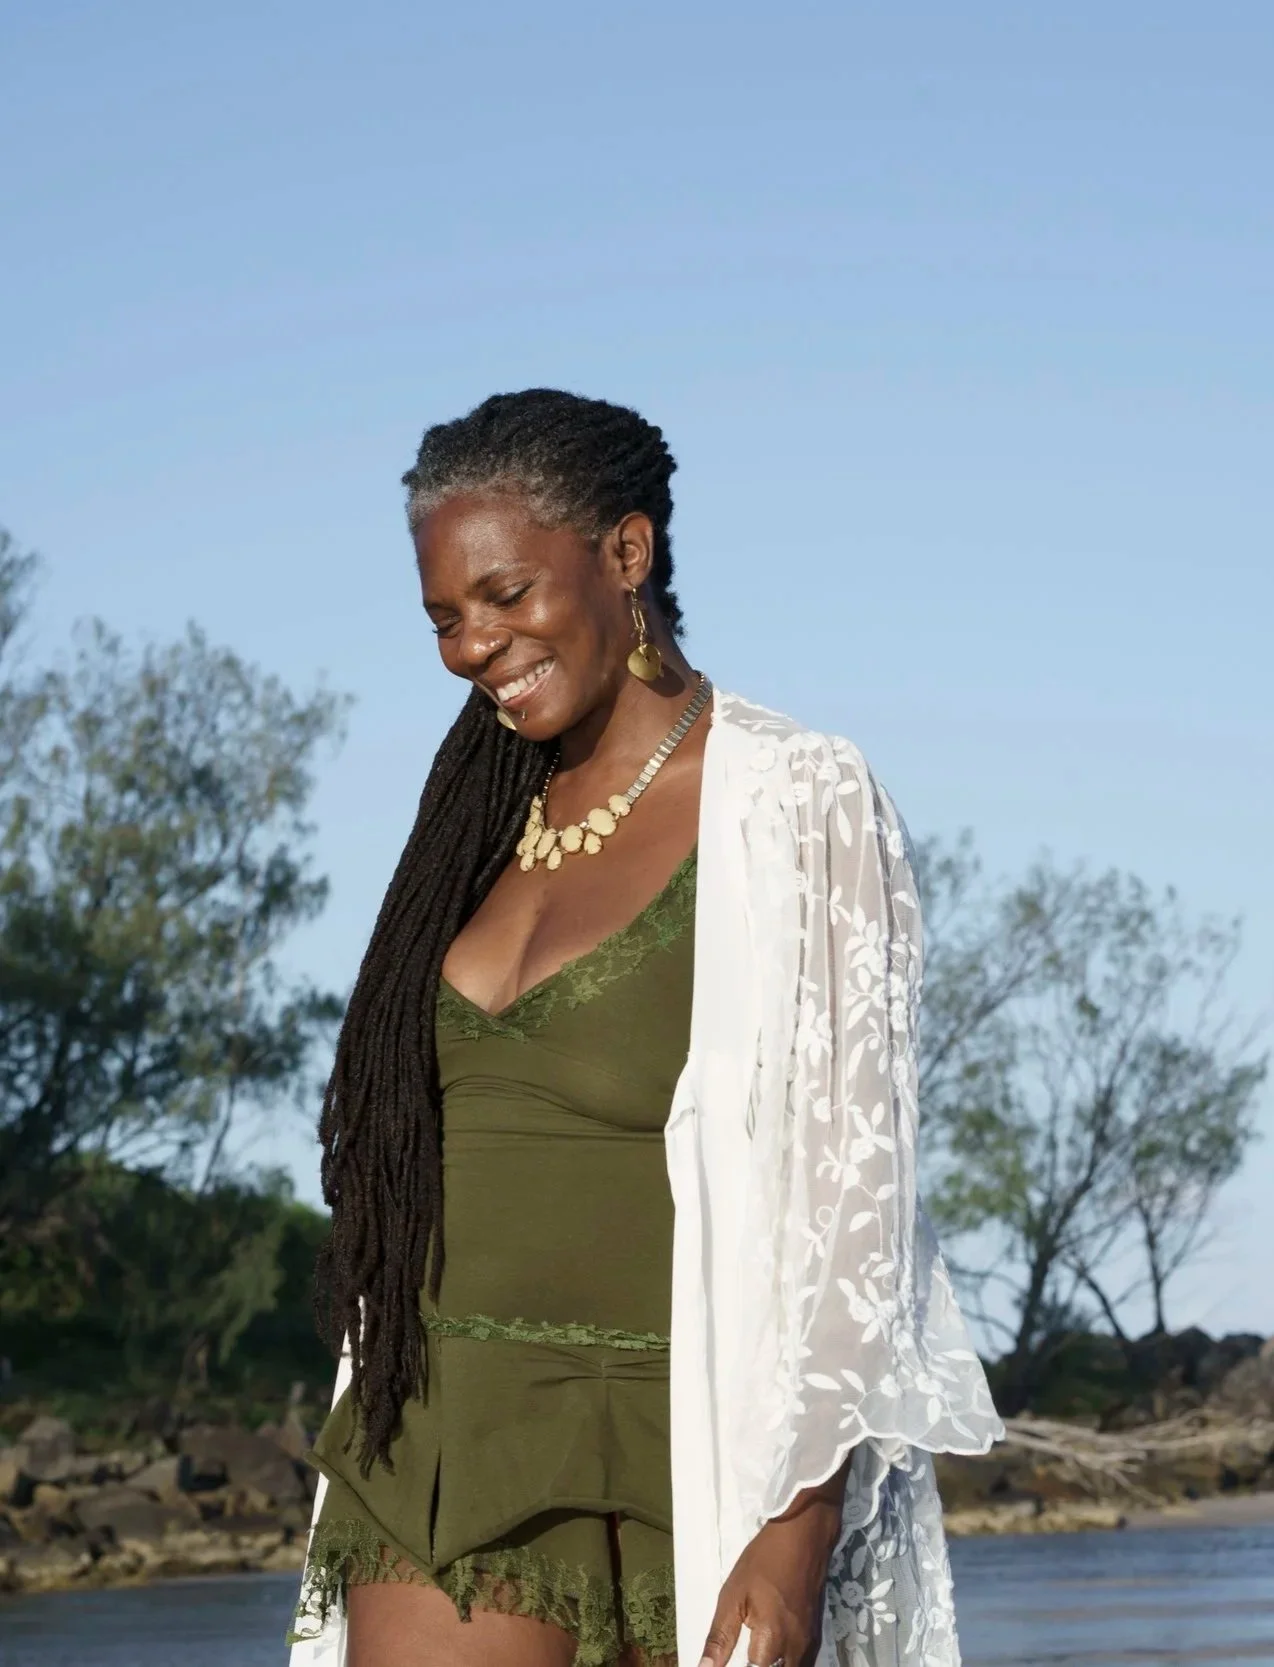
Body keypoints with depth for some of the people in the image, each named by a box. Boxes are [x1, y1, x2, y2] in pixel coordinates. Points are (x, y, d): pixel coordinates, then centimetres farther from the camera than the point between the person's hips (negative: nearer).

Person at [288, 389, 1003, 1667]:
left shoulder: (793, 805, -4)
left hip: (684, 1465, -5)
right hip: (449, 1454, 5)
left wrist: (797, 1532, -17)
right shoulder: (488, 824, 15)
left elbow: (853, 1188, -10)